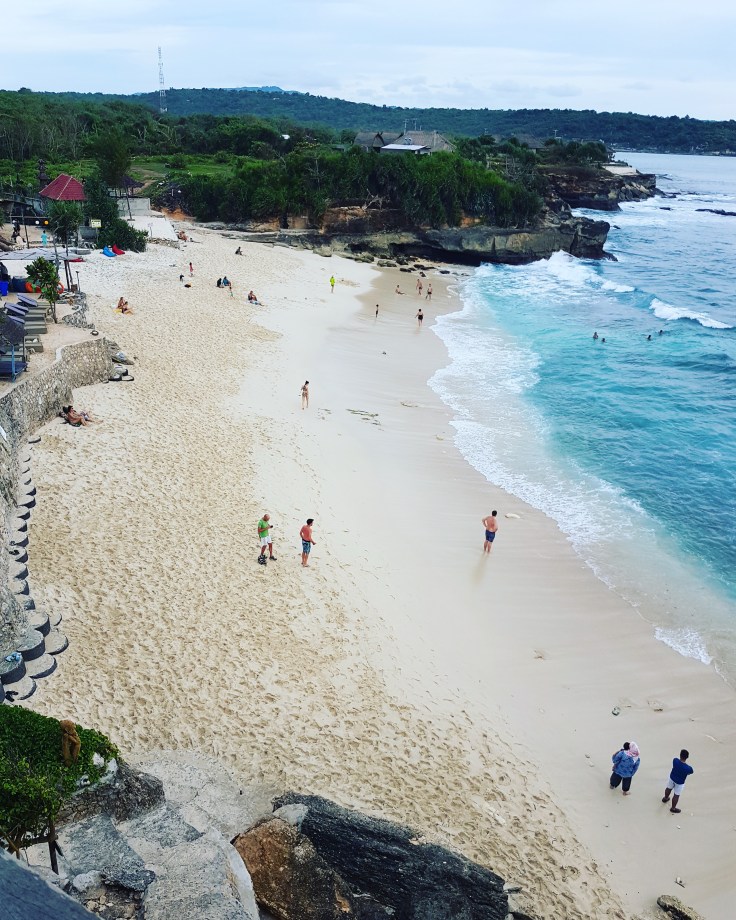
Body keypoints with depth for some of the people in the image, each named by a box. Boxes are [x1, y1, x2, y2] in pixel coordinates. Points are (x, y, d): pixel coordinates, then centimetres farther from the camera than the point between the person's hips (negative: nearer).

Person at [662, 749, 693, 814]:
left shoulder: (675, 760, -29)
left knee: (668, 788, 32)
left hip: (672, 778, 4)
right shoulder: (688, 768, -37)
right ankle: (673, 808, 40)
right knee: (676, 795, 19)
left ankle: (665, 798, 60)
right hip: (679, 782, -4)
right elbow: (691, 771, -11)